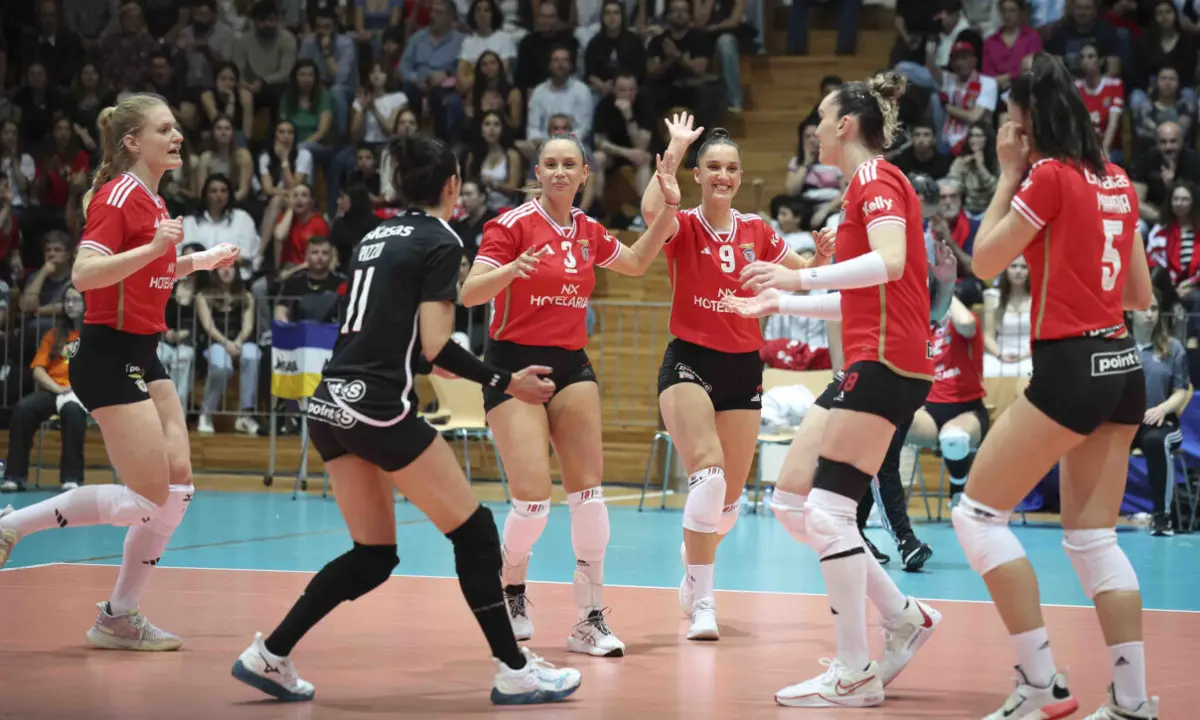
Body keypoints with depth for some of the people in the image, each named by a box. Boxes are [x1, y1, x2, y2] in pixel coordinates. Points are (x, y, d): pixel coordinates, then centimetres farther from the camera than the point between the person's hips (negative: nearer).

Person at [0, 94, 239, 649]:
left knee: (179, 485, 5)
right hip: (109, 357, -9)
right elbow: (84, 274, -25)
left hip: (142, 355, 9)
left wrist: (198, 261, 17)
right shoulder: (118, 194, -14)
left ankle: (119, 618, 12)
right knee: (149, 498, -10)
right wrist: (153, 247, -34)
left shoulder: (152, 200, 13)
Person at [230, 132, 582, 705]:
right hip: (379, 409, -8)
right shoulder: (441, 241, -5)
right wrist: (506, 382, -6)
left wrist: (434, 363, 32)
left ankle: (268, 656, 11)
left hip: (330, 406, 8)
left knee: (373, 555, 15)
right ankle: (514, 672, 4)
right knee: (474, 532, 2)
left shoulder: (376, 237, 17)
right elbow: (435, 345, -12)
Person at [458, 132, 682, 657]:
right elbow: (469, 294, -15)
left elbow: (636, 263, 25)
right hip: (514, 364, -5)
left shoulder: (588, 232, 8)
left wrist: (669, 208, 13)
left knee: (588, 491, -4)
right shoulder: (513, 225, -8)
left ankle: (591, 621, 2)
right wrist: (513, 270, -34)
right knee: (533, 498, -14)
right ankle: (512, 585, 17)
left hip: (571, 366, 5)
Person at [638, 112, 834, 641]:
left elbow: (802, 273, 19)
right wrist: (676, 146, -25)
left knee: (730, 498, 9)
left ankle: (693, 560, 41)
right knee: (708, 473, -26)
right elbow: (651, 210, -30)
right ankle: (702, 602, -21)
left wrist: (823, 257, -4)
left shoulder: (756, 232, 5)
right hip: (689, 363, -4)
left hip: (743, 369, 4)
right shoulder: (683, 227, -6)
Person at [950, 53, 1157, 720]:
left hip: (1071, 365, -8)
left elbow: (985, 260, 0)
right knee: (1093, 537, 11)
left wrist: (1010, 175, 5)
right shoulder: (1118, 182, 12)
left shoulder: (1050, 175, -10)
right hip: (1123, 364, 8)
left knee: (978, 511, 1)